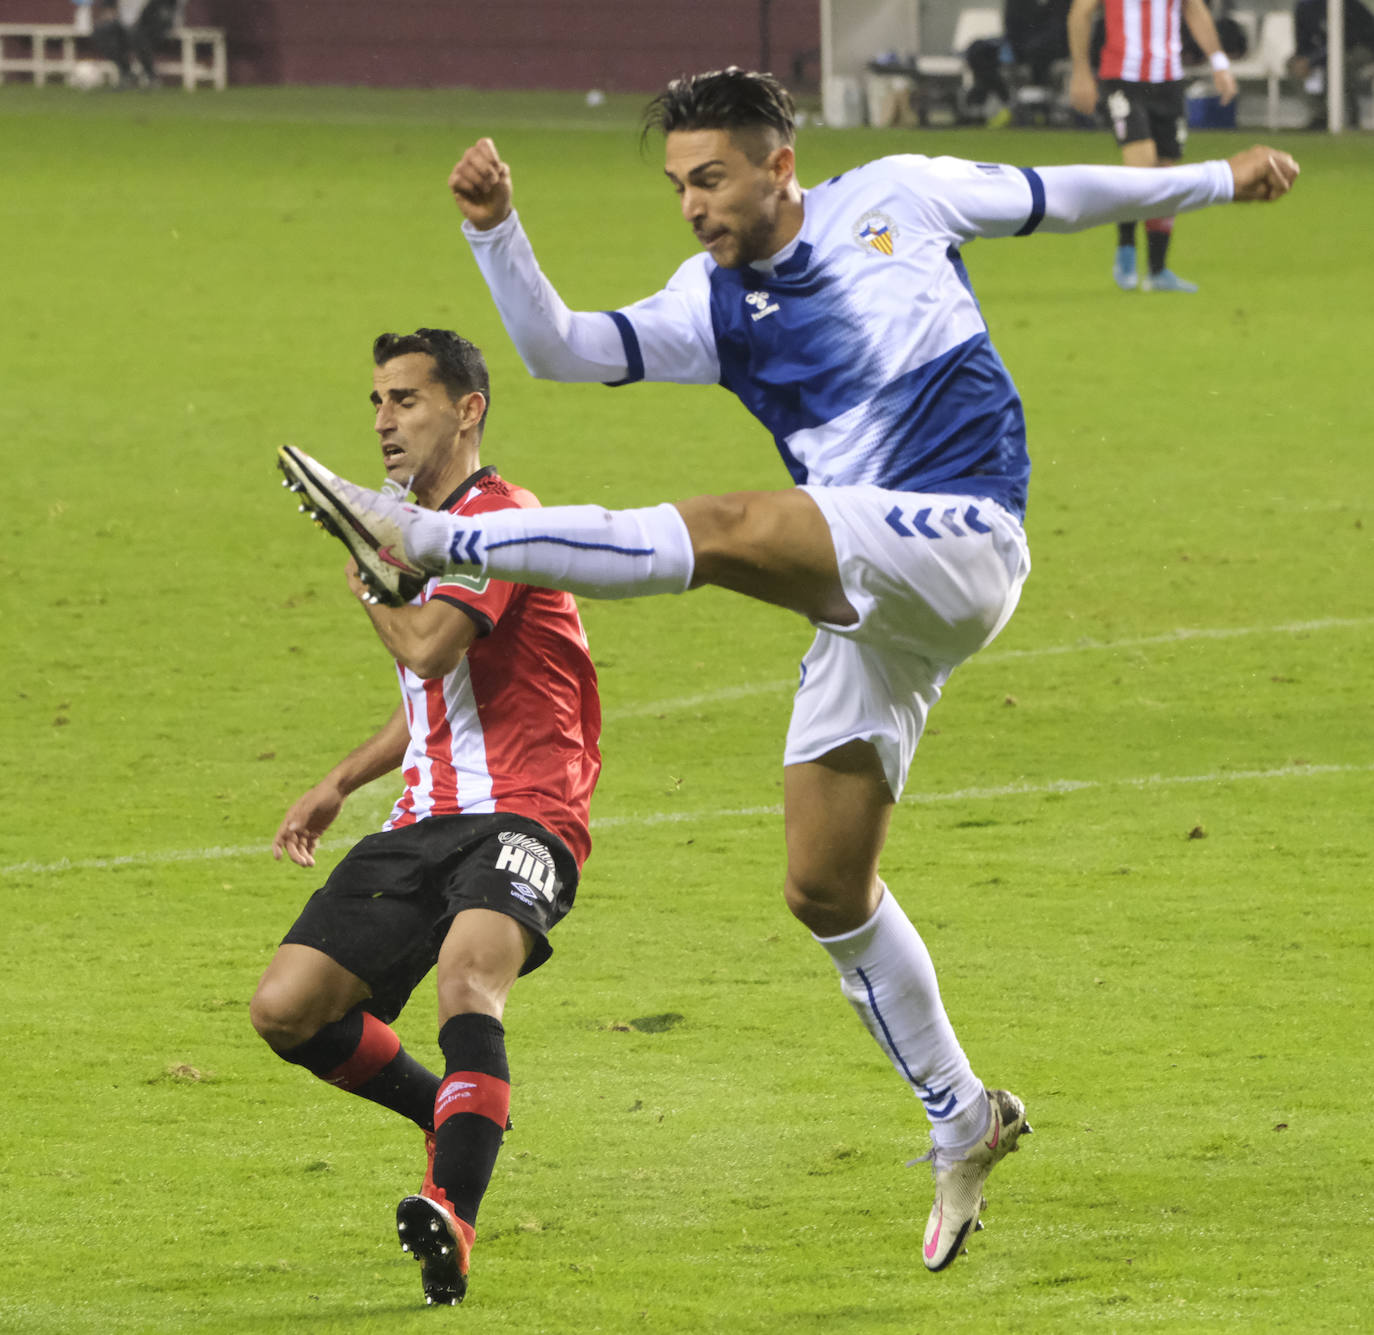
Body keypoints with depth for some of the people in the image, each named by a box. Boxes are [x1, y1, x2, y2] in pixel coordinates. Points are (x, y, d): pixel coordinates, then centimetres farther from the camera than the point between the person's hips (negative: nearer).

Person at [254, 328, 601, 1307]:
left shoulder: (498, 516, -9)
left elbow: (427, 648, -24)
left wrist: (367, 576, -2)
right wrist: (339, 785, 26)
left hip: (522, 814, -9)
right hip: (429, 819, 9)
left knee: (467, 969, -37)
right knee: (286, 1007, -2)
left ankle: (454, 1215, -49)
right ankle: (460, 1118, 20)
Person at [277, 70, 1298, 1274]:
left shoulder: (895, 199, 6)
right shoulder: (712, 308, 12)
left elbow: (1054, 195, 21)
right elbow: (558, 350, 1)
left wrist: (1217, 180, 30)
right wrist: (495, 231, -13)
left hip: (963, 536, -6)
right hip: (868, 608, 6)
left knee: (730, 529, -28)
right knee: (826, 889, 4)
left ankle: (427, 542, -32)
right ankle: (963, 1124, 18)